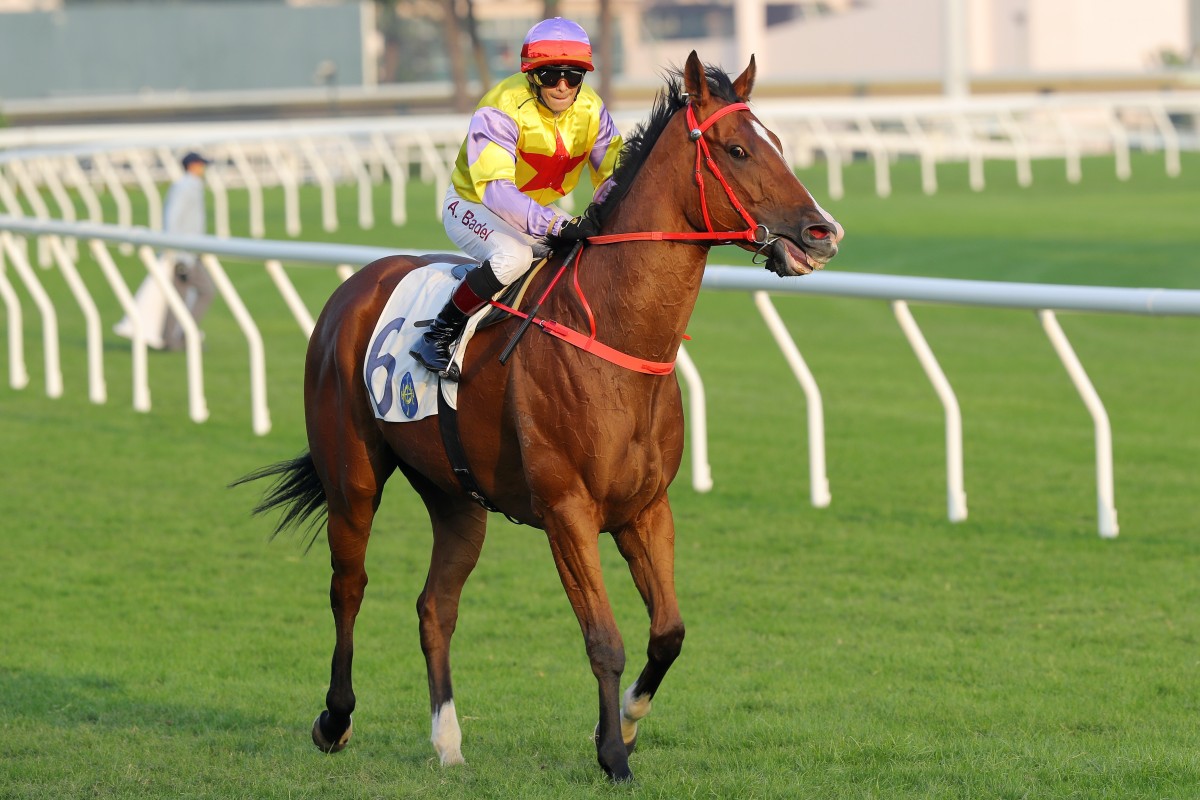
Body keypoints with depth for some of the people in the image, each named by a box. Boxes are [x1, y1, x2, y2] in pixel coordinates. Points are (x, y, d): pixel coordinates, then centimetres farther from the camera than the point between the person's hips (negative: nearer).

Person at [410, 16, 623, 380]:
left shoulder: (590, 109, -9)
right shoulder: (501, 111, -29)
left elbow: (613, 175, -6)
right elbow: (495, 188, -40)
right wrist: (559, 225, -51)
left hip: (537, 210, 7)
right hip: (472, 205, -7)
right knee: (514, 255, -36)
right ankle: (439, 335, -23)